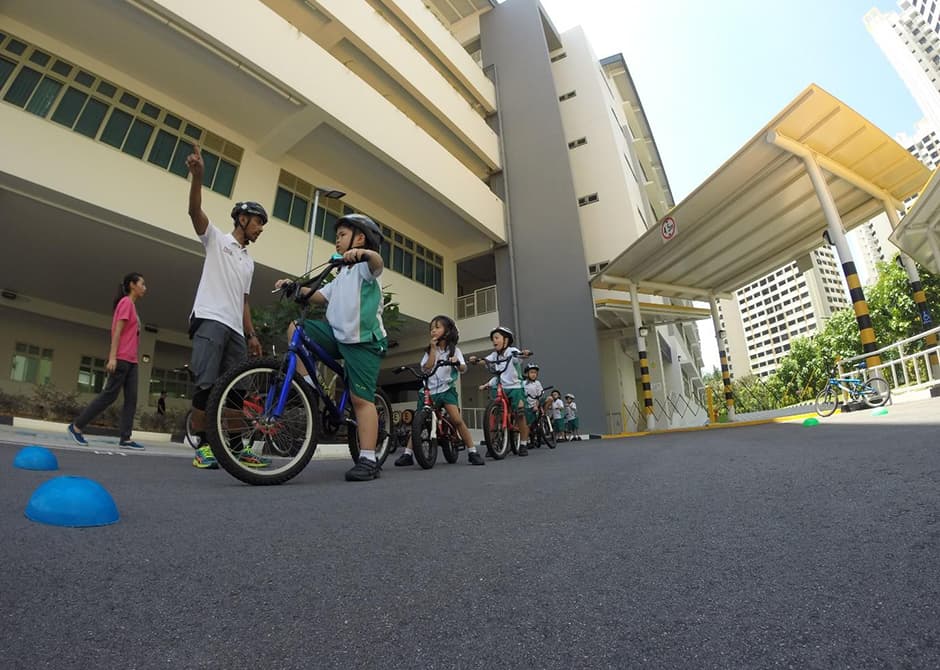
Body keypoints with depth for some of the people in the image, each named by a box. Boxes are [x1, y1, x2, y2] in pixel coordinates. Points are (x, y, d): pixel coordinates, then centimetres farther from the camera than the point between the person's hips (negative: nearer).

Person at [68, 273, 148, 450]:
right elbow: (117, 330, -14)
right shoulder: (126, 302, -5)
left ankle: (126, 438, -2)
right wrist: (112, 357, -21)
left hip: (131, 360, 9)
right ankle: (76, 426, 9)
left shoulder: (132, 305, 21)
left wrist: (132, 359, 19)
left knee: (131, 399, 0)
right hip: (121, 359, -9)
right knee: (109, 395, -4)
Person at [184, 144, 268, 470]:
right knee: (206, 384, -13)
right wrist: (197, 175, -26)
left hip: (236, 329, 6)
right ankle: (204, 447, -5)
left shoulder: (249, 261, 27)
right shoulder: (217, 238, 11)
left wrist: (252, 335, 15)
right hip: (210, 320, -6)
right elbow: (195, 210, -8)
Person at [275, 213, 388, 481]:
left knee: (361, 398, -10)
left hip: (362, 340, -8)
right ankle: (308, 385, -1)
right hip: (337, 333, 8)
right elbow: (321, 296, 23)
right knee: (295, 327, -4)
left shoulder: (364, 266, -2)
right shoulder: (343, 274, 27)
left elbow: (378, 262, -26)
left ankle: (368, 460, -6)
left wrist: (363, 252, -48)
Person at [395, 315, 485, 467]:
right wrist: (433, 349, -8)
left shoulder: (454, 349, 4)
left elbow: (463, 368, -10)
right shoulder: (429, 351, 10)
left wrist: (457, 362, -32)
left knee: (457, 420, -17)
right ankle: (407, 454, 9)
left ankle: (472, 452, -8)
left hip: (446, 389, -2)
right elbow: (427, 368, -5)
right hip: (429, 390, 2)